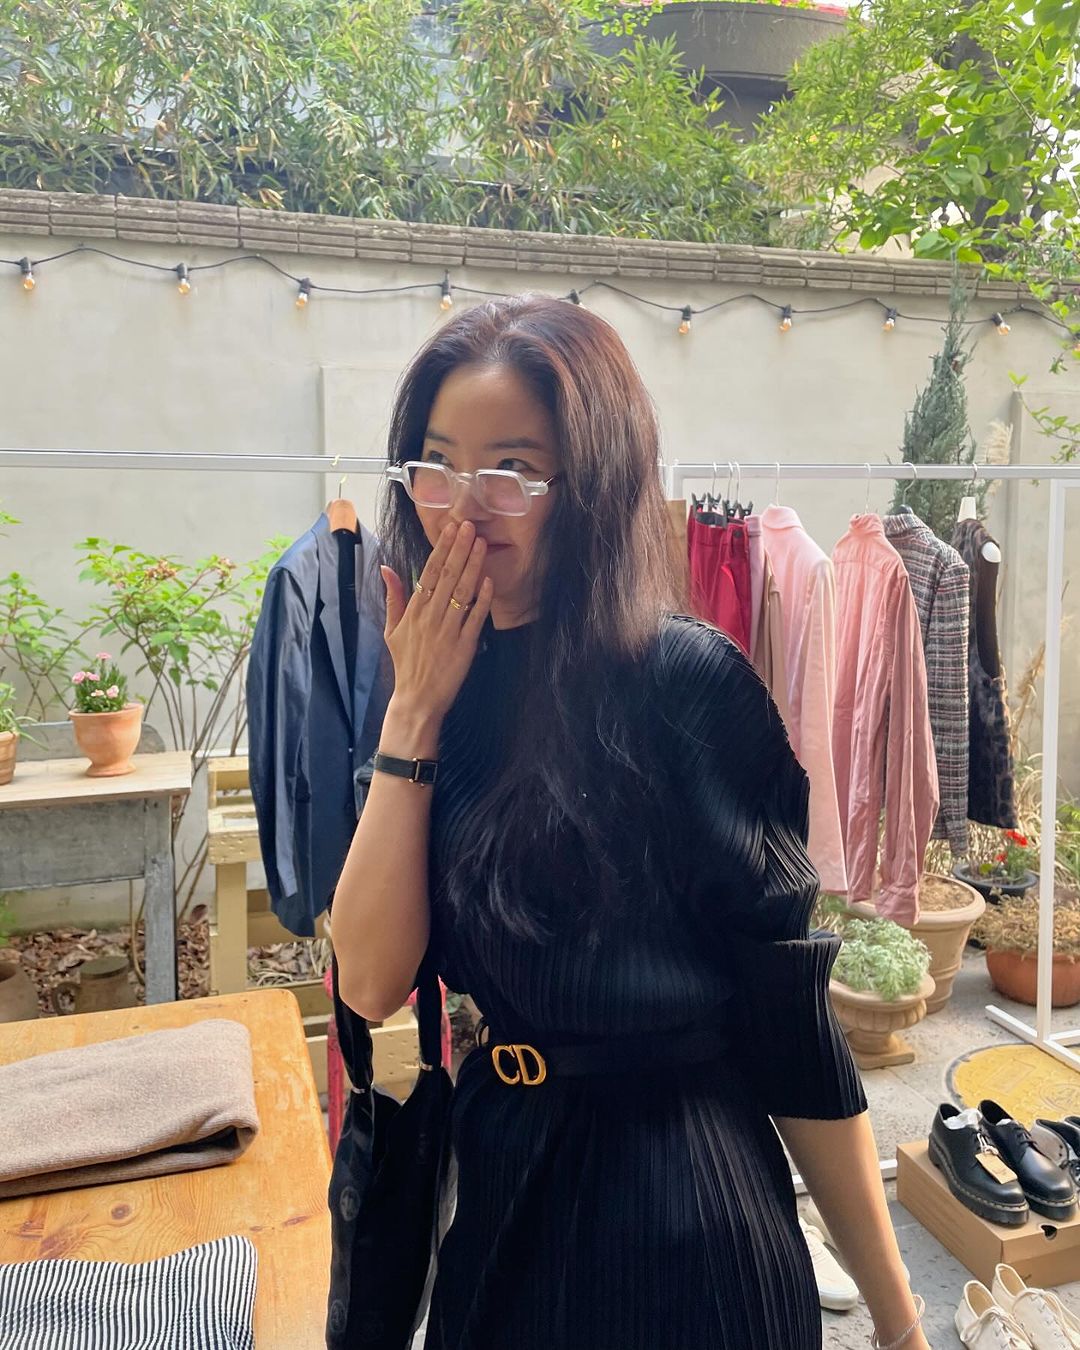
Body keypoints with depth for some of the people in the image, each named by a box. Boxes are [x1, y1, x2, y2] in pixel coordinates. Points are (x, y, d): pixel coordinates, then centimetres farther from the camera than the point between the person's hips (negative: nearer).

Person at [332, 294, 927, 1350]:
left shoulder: (690, 682, -21)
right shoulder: (458, 686, -3)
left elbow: (794, 1031, -16)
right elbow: (371, 981, -11)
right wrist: (413, 713, -17)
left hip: (677, 1222, -5)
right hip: (498, 1196, 6)